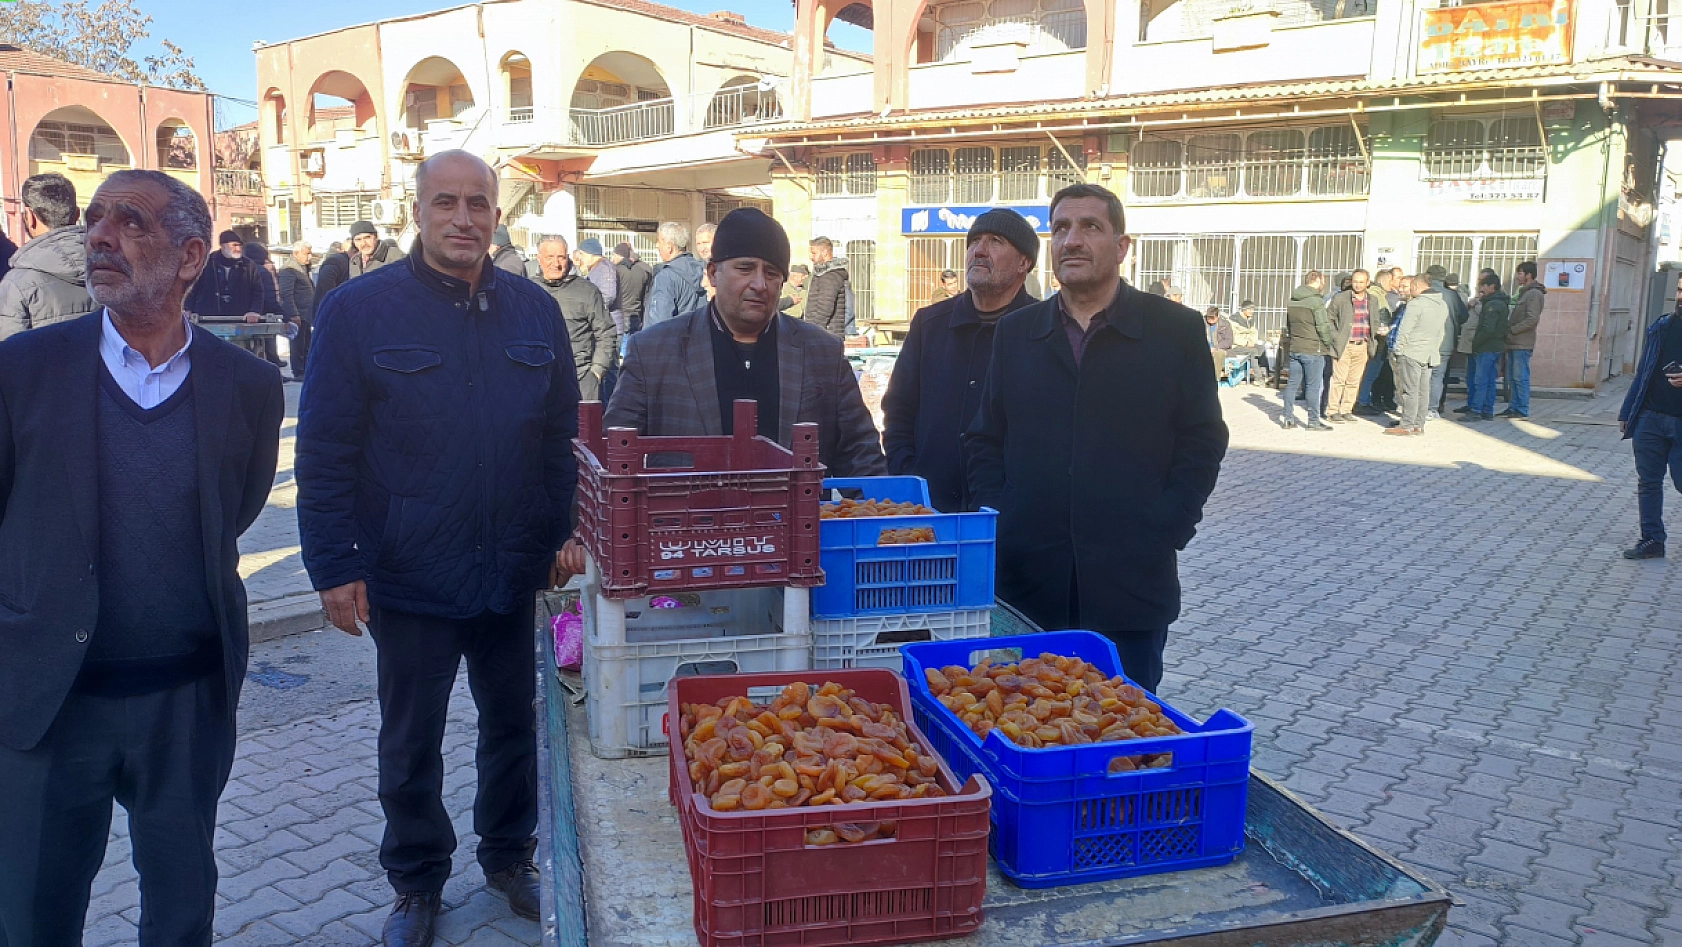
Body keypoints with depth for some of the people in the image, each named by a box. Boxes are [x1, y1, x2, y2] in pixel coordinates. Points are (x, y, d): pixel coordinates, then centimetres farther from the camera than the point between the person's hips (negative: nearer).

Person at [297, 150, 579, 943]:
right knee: (410, 739, 13)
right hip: (408, 576, -2)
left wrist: (562, 535, 4)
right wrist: (334, 567, -10)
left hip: (513, 572, 3)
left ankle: (509, 856, 38)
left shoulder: (534, 312, 3)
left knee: (514, 721, 16)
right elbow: (324, 453, -7)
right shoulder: (359, 311, -7)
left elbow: (561, 436, 9)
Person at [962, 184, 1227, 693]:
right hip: (1026, 583, 2)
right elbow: (984, 439, 12)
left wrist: (1164, 533, -8)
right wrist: (996, 523, -2)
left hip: (1131, 587, -2)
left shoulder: (1177, 330, 2)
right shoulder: (1015, 332, 10)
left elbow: (1202, 442, 2)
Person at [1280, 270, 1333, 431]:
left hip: (1294, 348, 7)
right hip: (1313, 349, -7)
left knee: (1293, 384, 10)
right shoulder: (1316, 301, -13)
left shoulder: (1292, 300, 11)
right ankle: (1313, 421, 2)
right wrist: (1328, 343, -1)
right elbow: (1323, 327, -14)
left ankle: (1288, 418, 12)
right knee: (1313, 386, -1)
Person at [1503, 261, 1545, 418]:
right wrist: (1509, 331, 10)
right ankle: (1513, 407, 16)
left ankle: (1522, 410, -5)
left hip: (1523, 344, -10)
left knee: (1520, 377, -7)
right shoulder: (1524, 292, 20)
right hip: (1514, 342, 10)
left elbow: (1532, 319, -19)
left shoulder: (1534, 294, -11)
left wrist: (1512, 330, -15)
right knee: (1512, 377, 11)